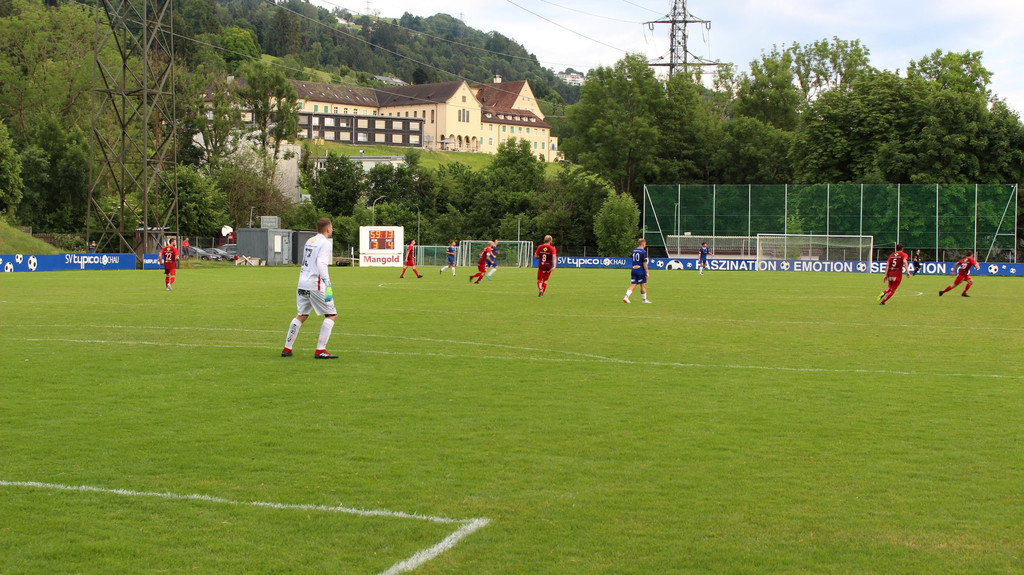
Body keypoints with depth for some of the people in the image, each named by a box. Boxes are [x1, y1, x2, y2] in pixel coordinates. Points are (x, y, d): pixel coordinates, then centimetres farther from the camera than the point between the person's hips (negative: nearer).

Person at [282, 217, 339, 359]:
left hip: (302, 284, 8)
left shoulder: (309, 241, 16)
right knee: (332, 315, 0)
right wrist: (327, 283, -27)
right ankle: (320, 350, -6)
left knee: (301, 316, 20)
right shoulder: (326, 243, -8)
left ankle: (287, 348, 20)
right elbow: (321, 264, -21)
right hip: (316, 285, -8)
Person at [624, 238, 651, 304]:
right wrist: (647, 272, -8)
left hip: (633, 270, 6)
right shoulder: (643, 252, -11)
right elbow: (644, 263, -14)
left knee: (633, 285, 3)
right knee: (643, 285, 7)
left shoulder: (634, 251, 11)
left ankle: (626, 297, -14)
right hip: (641, 271, -6)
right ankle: (644, 299, 19)